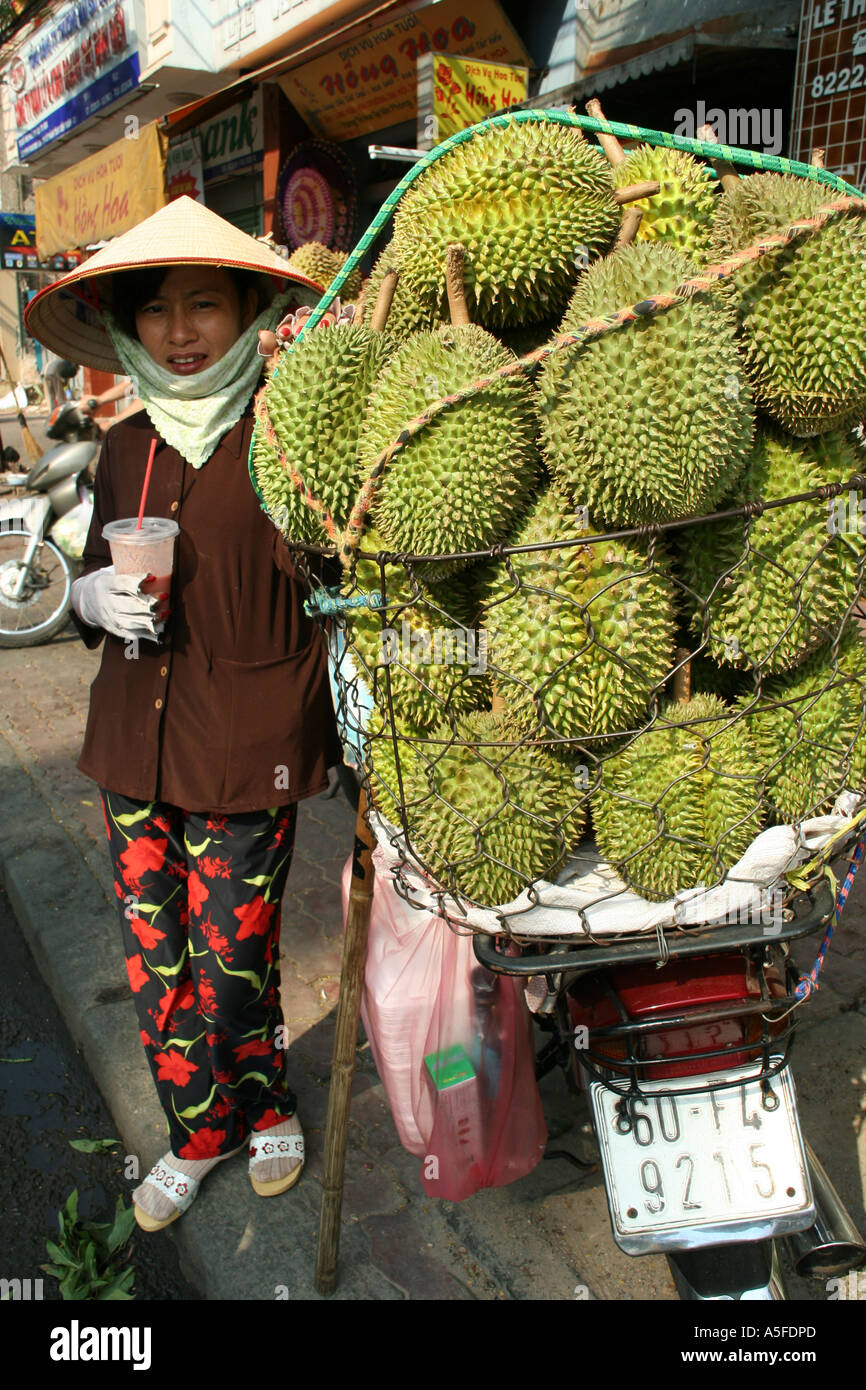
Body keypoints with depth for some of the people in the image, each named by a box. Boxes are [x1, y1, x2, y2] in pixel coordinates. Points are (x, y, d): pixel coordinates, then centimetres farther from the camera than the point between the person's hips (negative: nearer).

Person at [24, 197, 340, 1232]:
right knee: (153, 963, 14)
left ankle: (266, 1111, 38)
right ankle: (198, 1132, 39)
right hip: (134, 742, 5)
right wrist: (98, 597, -2)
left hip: (246, 754, -5)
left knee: (232, 970, 5)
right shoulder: (127, 447, 9)